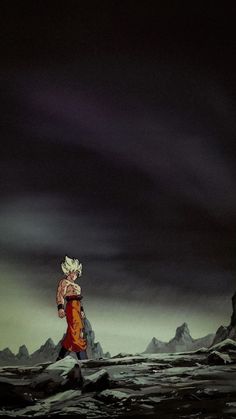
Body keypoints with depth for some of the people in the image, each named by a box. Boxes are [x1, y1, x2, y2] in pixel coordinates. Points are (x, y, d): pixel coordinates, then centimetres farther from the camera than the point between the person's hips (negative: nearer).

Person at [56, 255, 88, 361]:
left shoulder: (74, 284, 23)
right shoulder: (64, 282, -3)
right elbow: (59, 295, -14)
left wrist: (81, 310, 26)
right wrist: (60, 307, -26)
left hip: (77, 308, 9)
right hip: (71, 307, -9)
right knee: (76, 331, -12)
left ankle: (60, 358, 11)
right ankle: (83, 358, -14)